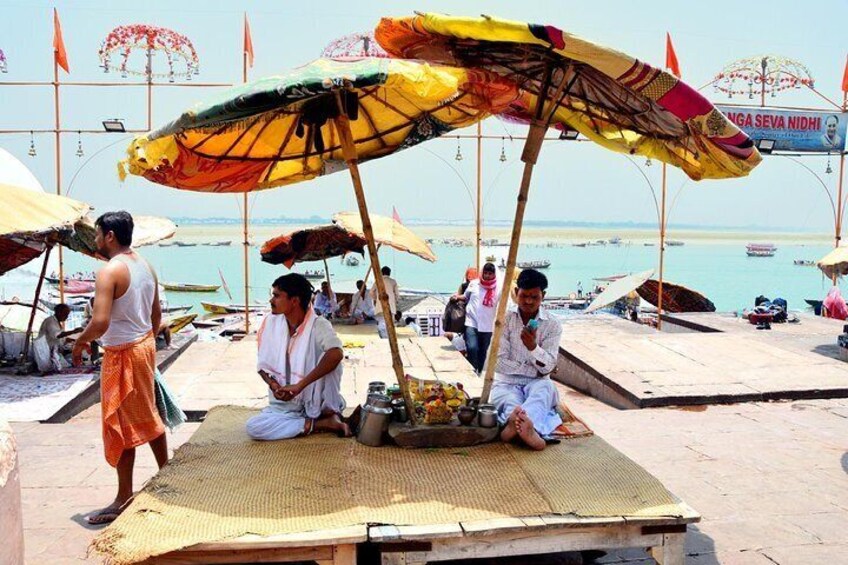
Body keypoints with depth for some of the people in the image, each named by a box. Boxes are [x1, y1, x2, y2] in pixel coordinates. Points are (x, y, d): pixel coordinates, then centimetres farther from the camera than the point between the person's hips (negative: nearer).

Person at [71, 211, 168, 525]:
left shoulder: (110, 271, -20)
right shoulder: (146, 266, 6)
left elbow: (100, 322, -28)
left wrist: (79, 342, -10)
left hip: (122, 354, -8)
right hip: (145, 345, 8)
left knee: (121, 425, 2)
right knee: (148, 417, 21)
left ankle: (124, 499, 11)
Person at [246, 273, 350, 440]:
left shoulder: (318, 326, -18)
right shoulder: (270, 323, -4)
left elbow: (336, 354, -39)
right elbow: (263, 365, 7)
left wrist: (299, 385, -38)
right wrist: (274, 385, -15)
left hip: (317, 402, -5)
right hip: (285, 405, 5)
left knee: (330, 358, -29)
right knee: (253, 427, -23)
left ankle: (328, 414, -11)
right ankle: (322, 424, -13)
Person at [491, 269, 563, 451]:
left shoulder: (552, 326, 3)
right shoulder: (505, 320, 3)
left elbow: (547, 367, -7)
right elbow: (500, 362, -4)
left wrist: (533, 346, -26)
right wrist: (534, 369, -9)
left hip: (537, 383, 0)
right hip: (507, 383, 0)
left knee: (545, 388, -37)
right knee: (510, 400, -36)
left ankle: (515, 423, -66)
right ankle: (527, 426, -68)